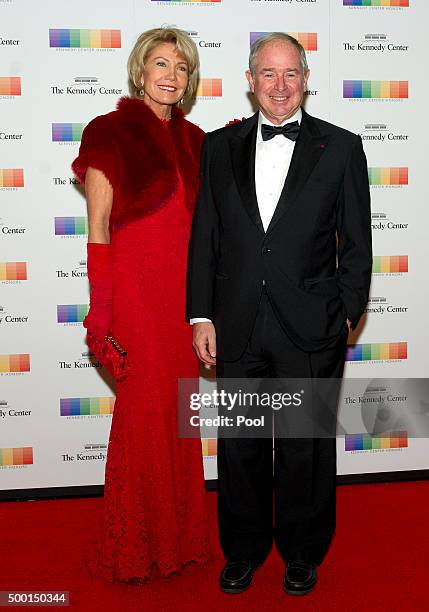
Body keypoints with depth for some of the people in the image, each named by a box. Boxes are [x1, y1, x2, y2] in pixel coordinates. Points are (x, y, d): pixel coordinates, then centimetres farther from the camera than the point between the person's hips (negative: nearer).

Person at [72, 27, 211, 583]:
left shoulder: (192, 138, 13)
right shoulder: (111, 132, -4)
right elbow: (98, 226, -9)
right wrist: (100, 307, -13)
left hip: (184, 287, 6)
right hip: (136, 283, -6)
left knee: (179, 411, 11)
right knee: (143, 412, 1)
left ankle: (178, 533, 29)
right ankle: (133, 548, 21)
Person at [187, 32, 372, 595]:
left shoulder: (341, 148, 1)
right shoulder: (220, 147, 7)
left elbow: (356, 244, 2)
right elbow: (204, 237, 6)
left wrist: (346, 314, -3)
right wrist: (202, 316, 1)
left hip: (311, 330, -2)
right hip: (237, 329, 2)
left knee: (306, 449, 12)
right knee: (239, 447, 13)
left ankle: (303, 553, 35)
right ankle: (244, 550, 36)